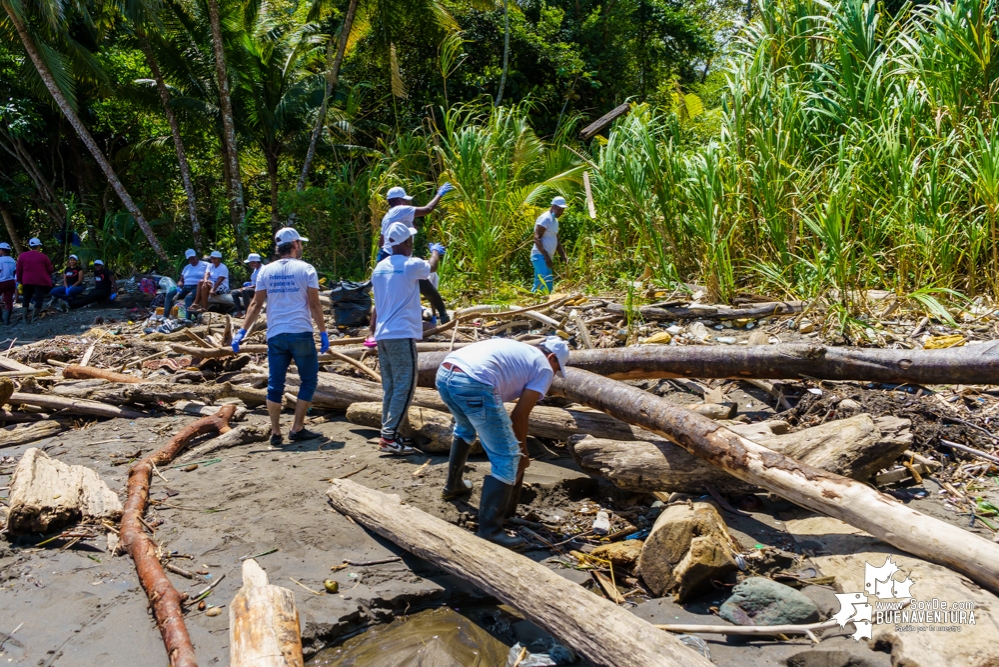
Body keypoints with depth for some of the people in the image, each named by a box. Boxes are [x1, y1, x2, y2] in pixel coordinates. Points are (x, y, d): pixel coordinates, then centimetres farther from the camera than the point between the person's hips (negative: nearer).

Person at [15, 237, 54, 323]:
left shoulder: (22, 256, 6)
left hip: (27, 281, 3)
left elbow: (19, 271, 7)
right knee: (38, 298, -1)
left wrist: (20, 282, 15)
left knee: (26, 298, 16)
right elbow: (50, 270, -1)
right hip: (41, 281, -3)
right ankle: (34, 316, -5)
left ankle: (25, 316, 16)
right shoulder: (43, 256, -3)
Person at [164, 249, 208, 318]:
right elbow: (181, 280, 24)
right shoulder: (187, 267, 25)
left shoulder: (205, 265, 7)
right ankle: (165, 317, -20)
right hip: (185, 287, 6)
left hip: (197, 288, -6)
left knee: (188, 298, -37)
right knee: (169, 294, -16)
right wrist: (179, 283, 0)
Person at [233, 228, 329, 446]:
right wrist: (323, 333, 0)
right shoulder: (305, 269, -1)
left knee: (275, 383, 8)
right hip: (301, 333, -3)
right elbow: (314, 305, -5)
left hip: (275, 335, 4)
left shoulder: (266, 271, 8)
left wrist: (242, 331, 6)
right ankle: (297, 428, 7)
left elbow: (256, 304, 3)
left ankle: (275, 432, 9)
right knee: (309, 380, 9)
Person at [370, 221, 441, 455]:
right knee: (404, 387, -6)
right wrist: (436, 252, 37)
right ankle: (389, 436, -10)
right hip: (402, 334, -7)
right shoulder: (412, 265, -7)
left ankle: (388, 433, 14)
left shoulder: (380, 268, 11)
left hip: (383, 334, 8)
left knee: (390, 387, 12)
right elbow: (432, 266, 15)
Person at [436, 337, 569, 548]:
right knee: (507, 458, 3)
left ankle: (453, 485, 53)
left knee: (464, 428, 39)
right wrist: (522, 452, 27)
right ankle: (489, 530, 3)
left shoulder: (516, 350, 36)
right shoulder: (544, 368, 15)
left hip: (444, 374, 9)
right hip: (473, 384, -9)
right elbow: (520, 415, 11)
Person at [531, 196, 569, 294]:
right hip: (540, 256, -10)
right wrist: (546, 256, -26)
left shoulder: (555, 220, 19)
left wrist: (563, 255, 11)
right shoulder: (545, 218, -11)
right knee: (547, 284, -17)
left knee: (538, 286, 10)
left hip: (546, 258, 10)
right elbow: (536, 239, -19)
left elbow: (556, 240, 25)